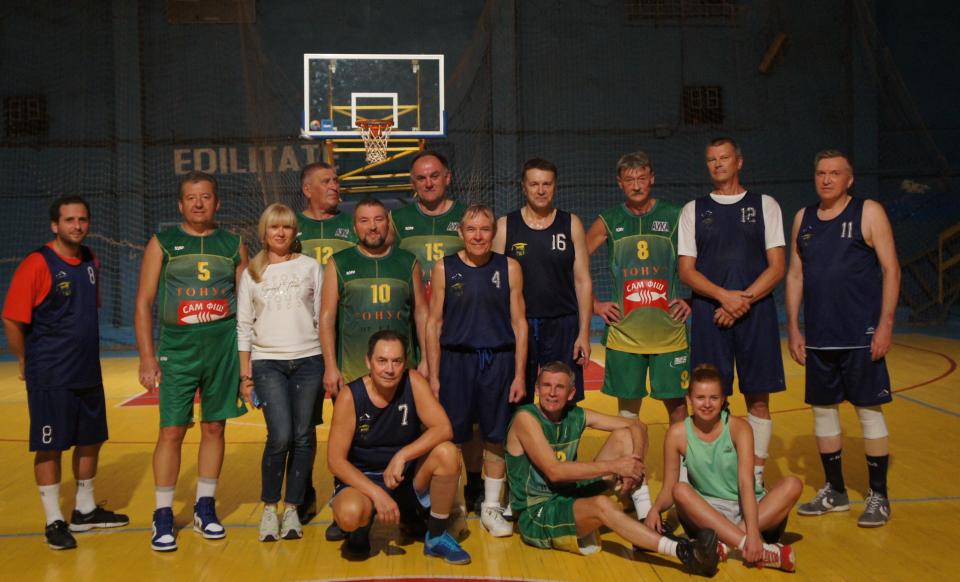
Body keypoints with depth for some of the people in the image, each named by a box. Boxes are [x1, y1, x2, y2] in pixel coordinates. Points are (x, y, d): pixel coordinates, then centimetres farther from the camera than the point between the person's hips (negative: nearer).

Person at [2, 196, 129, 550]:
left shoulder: (91, 262, 7)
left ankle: (85, 511, 29)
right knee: (50, 447, 2)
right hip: (50, 377, -7)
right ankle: (54, 521, 15)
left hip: (89, 372, 7)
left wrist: (82, 350, 15)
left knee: (91, 441, 14)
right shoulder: (37, 264, -14)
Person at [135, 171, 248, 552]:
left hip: (224, 345, 2)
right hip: (178, 348, -1)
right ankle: (163, 515, 11)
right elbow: (144, 302, 2)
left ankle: (205, 507, 21)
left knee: (214, 428, 8)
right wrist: (147, 357, -5)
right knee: (172, 431, -2)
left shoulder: (233, 245, 9)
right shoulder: (162, 244, 4)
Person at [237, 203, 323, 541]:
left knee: (303, 437, 1)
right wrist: (245, 376, 4)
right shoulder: (252, 273, 8)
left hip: (309, 361, 1)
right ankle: (269, 508, 6)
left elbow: (323, 317, 7)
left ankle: (292, 509, 15)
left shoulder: (310, 267, 7)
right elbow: (244, 327, 7)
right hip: (267, 362, -1)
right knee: (280, 437, -12)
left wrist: (329, 365, 2)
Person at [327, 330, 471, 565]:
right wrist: (377, 493, -27)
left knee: (447, 453, -26)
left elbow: (443, 428, -20)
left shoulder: (414, 382, -12)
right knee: (350, 514, -35)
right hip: (363, 479, -2)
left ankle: (436, 537, -4)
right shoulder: (350, 397, -17)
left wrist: (401, 457, -31)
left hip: (408, 477, 2)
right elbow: (335, 460, -16)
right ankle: (361, 526, 7)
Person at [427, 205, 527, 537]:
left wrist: (519, 374, -1)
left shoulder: (509, 268, 1)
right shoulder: (444, 268, 0)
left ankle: (491, 507, 21)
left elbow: (519, 323, 3)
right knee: (453, 437, 6)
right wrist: (433, 375, -1)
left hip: (498, 360, 1)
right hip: (455, 359, 0)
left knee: (495, 437, 6)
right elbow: (434, 323, 2)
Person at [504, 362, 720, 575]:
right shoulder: (526, 418, -16)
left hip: (571, 498, 7)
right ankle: (683, 551, -44)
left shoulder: (576, 416, 1)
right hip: (536, 516, -7)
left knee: (623, 435, -3)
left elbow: (637, 426, 3)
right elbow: (554, 471, -27)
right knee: (601, 504, -36)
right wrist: (613, 466, -28)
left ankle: (647, 524, -12)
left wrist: (635, 461, -18)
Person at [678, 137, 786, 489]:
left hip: (756, 314, 0)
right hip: (709, 315, 0)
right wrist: (725, 296, -13)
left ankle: (756, 477, 13)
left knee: (758, 398, 3)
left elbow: (777, 267, 2)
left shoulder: (765, 205, 8)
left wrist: (744, 300, -12)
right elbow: (686, 270, 2)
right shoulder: (693, 210, 10)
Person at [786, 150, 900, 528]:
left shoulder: (869, 213, -2)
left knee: (869, 410, 1)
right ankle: (835, 492, 24)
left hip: (861, 336, -5)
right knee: (823, 408, 10)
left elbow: (890, 269, -5)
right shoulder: (803, 218, 11)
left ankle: (878, 496, 14)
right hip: (818, 337, 5)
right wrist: (793, 328, 8)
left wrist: (885, 324, -12)